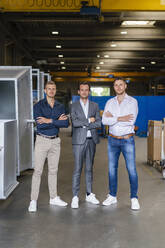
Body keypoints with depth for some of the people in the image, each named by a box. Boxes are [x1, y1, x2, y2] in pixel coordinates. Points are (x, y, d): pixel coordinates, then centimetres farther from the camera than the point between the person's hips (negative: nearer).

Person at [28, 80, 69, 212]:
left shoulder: (60, 106, 7)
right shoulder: (39, 105, -4)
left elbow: (66, 123, -8)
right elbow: (40, 124, -19)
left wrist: (49, 120, -18)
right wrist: (58, 121, -13)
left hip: (55, 141, 4)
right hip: (42, 140, -4)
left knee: (53, 170, 12)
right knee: (38, 171, -3)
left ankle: (54, 197, 23)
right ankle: (33, 201, 4)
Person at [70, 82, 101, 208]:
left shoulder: (95, 106, 10)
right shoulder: (74, 106, 4)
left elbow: (99, 123, -1)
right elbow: (74, 122, -10)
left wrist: (83, 125, -9)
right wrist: (88, 121, -8)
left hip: (91, 140, 3)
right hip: (79, 140, -3)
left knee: (89, 168, 10)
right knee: (77, 169, -4)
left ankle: (89, 194, 19)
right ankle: (75, 197, 1)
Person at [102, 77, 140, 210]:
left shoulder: (132, 101, -6)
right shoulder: (110, 102, 5)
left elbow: (131, 121, -19)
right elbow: (104, 120, -7)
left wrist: (112, 117, -13)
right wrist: (120, 119, -19)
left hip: (127, 140, -4)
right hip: (112, 140, 4)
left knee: (131, 169, -3)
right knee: (112, 168, 10)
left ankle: (134, 198, 10)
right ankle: (112, 196, 22)